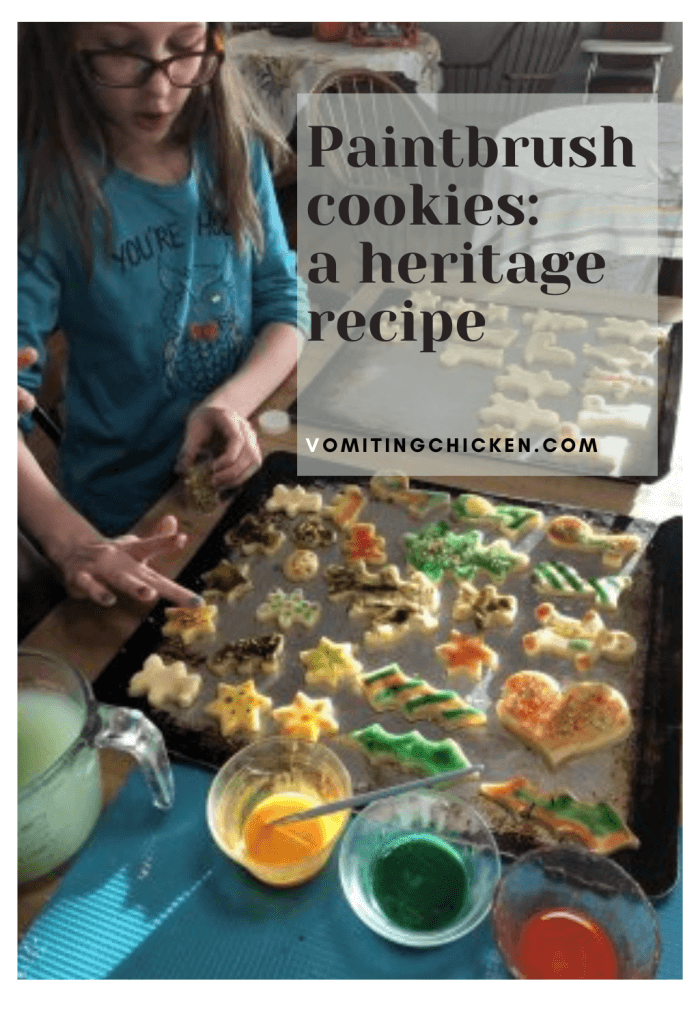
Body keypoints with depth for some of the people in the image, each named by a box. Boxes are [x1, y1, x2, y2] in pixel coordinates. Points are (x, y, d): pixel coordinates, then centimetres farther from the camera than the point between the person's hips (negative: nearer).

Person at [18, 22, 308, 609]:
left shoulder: (233, 147, -8)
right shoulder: (44, 187, -19)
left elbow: (286, 306, -5)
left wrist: (231, 403, -24)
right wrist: (73, 540, -40)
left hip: (247, 478, 4)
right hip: (129, 516, -3)